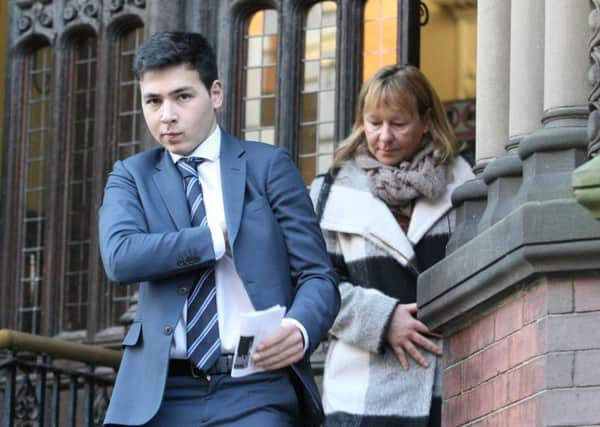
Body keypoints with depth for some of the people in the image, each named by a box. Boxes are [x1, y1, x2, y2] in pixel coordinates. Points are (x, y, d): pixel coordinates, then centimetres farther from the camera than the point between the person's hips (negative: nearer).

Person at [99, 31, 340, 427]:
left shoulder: (269, 165, 8)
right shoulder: (131, 176, 13)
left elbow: (318, 276, 1)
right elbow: (120, 257, -7)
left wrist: (299, 329, -20)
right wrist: (219, 237, -9)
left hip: (255, 392, -2)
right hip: (161, 395, 2)